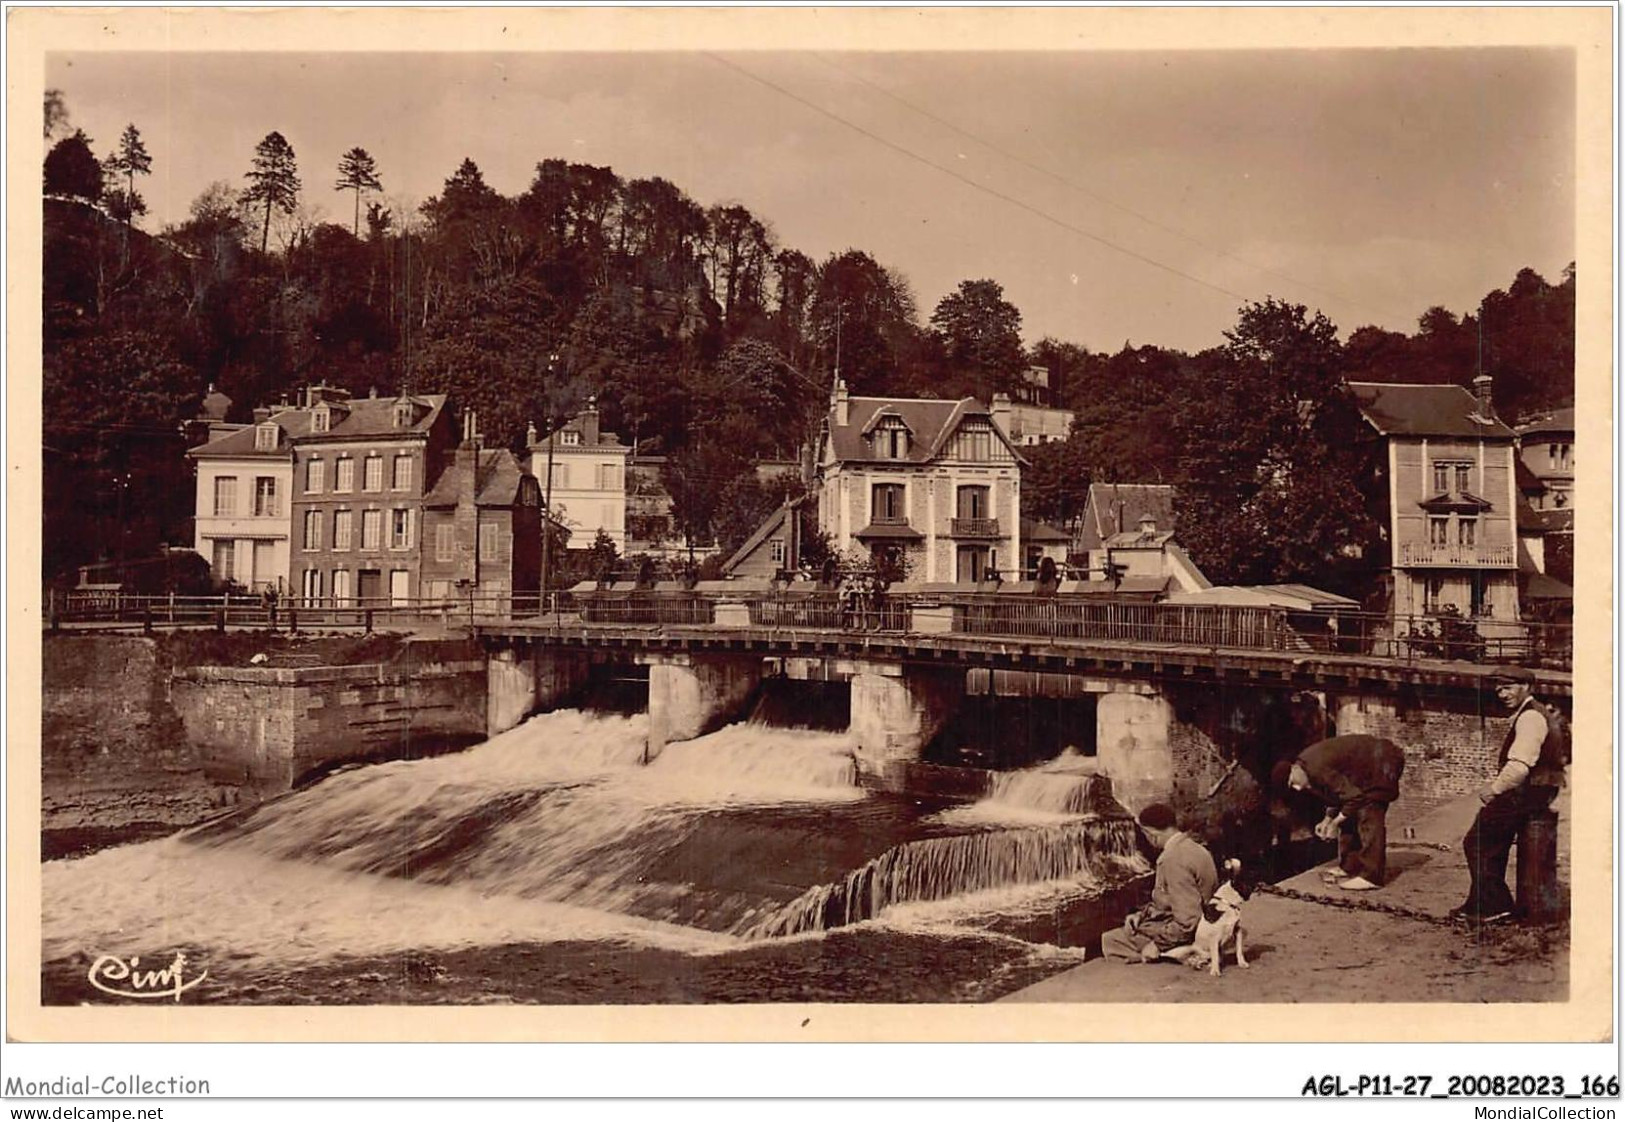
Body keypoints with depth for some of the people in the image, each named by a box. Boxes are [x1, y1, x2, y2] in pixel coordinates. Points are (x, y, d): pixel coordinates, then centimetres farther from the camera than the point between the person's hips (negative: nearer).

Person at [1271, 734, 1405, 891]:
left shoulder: (1316, 769, -30)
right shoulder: (1307, 763, 1)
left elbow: (1354, 796, -27)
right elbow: (1335, 792, 14)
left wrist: (1335, 822, -16)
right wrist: (1327, 819, 5)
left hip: (1382, 762, -10)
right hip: (1368, 767, 10)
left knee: (1368, 817, -15)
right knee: (1349, 814, 11)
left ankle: (1371, 876, -15)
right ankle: (1349, 868, 17)